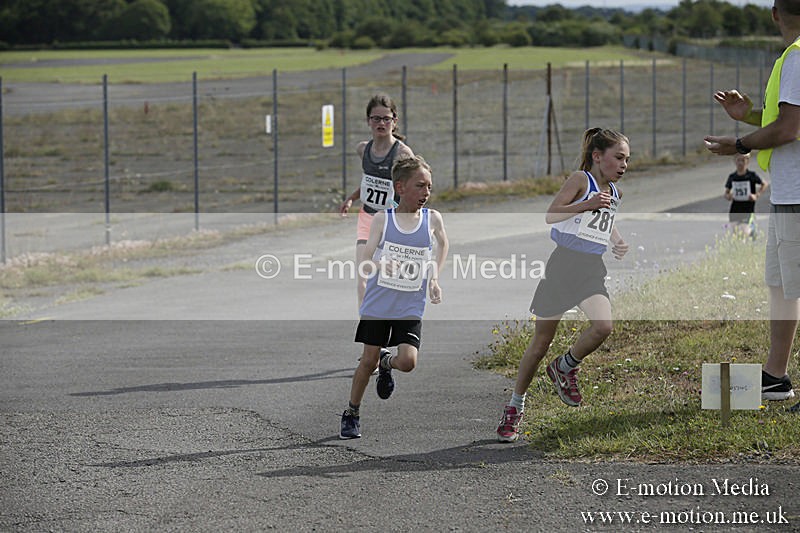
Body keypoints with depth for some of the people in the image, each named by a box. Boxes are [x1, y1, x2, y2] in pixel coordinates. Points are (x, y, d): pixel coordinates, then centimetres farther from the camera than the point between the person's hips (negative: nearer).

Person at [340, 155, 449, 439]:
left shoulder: (432, 219, -1)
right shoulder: (382, 219, -6)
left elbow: (443, 244, 22)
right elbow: (364, 261, -12)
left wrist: (434, 279, 15)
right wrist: (378, 265, -34)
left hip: (411, 307, 1)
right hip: (378, 303, -1)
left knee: (408, 361, -13)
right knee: (368, 360, 3)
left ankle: (386, 364, 23)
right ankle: (351, 414, 20)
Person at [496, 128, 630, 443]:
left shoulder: (614, 192, 13)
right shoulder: (581, 180, -7)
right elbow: (551, 215, -16)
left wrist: (618, 243, 13)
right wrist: (587, 204, -24)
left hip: (592, 269, 5)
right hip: (563, 262, -5)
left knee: (603, 325, -21)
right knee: (542, 339, 1)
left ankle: (565, 368, 8)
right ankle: (515, 407, 15)